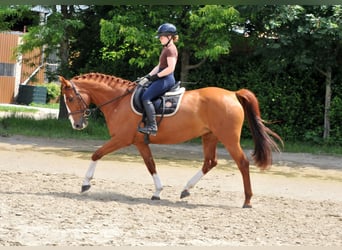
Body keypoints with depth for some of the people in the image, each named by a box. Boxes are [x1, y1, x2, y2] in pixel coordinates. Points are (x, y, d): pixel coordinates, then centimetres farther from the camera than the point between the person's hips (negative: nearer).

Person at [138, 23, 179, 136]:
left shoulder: (170, 49, -13)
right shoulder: (165, 48, 19)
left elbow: (170, 68, -22)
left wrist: (156, 76, -17)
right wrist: (149, 75, 11)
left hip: (166, 79, -11)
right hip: (162, 79, 11)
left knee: (146, 97, -21)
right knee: (143, 94, 13)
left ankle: (152, 126, -25)